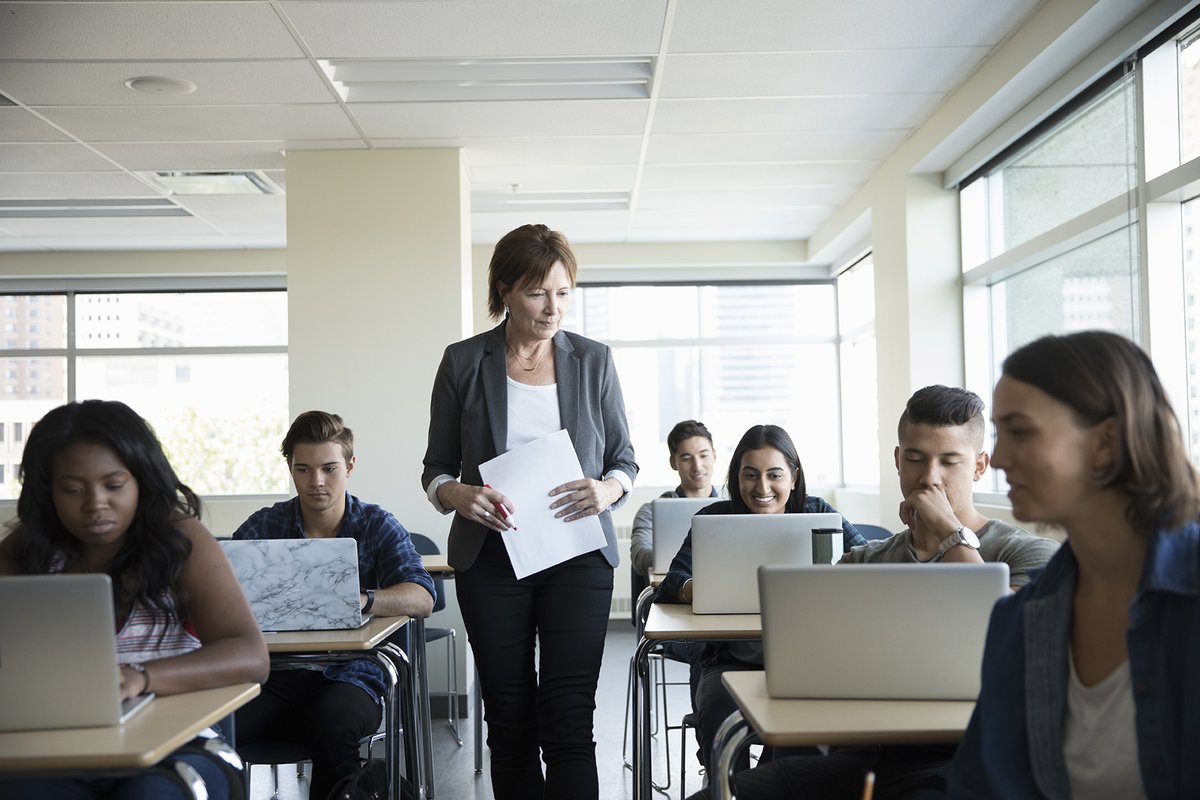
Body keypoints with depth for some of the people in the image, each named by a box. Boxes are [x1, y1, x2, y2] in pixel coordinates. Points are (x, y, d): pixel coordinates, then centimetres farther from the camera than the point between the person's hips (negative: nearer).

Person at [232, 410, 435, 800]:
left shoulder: (377, 526, 4)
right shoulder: (264, 526, 9)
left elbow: (421, 598, -11)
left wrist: (357, 600, -31)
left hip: (348, 675, -1)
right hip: (275, 675, 1)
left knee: (333, 725, -34)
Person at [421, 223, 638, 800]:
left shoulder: (593, 361, 5)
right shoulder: (463, 362, 3)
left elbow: (624, 459, 10)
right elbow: (436, 468, 7)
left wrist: (608, 489, -13)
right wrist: (457, 495, -16)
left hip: (577, 555, 0)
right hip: (492, 557, 1)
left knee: (568, 721, -7)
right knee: (509, 720, 7)